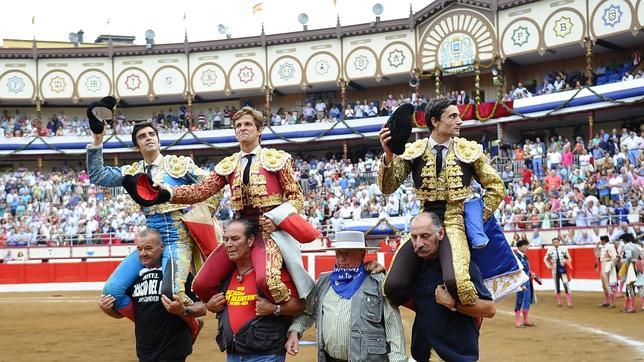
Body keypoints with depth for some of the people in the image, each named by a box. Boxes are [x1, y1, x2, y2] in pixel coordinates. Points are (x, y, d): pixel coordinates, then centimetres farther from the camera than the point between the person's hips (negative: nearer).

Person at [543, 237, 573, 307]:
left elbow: (569, 258, 4)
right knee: (557, 285, 8)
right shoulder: (550, 250, -2)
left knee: (566, 284, -9)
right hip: (555, 269, 2)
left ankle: (569, 302, -6)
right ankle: (559, 302, 18)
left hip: (563, 269, -2)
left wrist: (566, 262, -15)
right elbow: (545, 259, 12)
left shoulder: (564, 249, -5)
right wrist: (549, 266, 2)